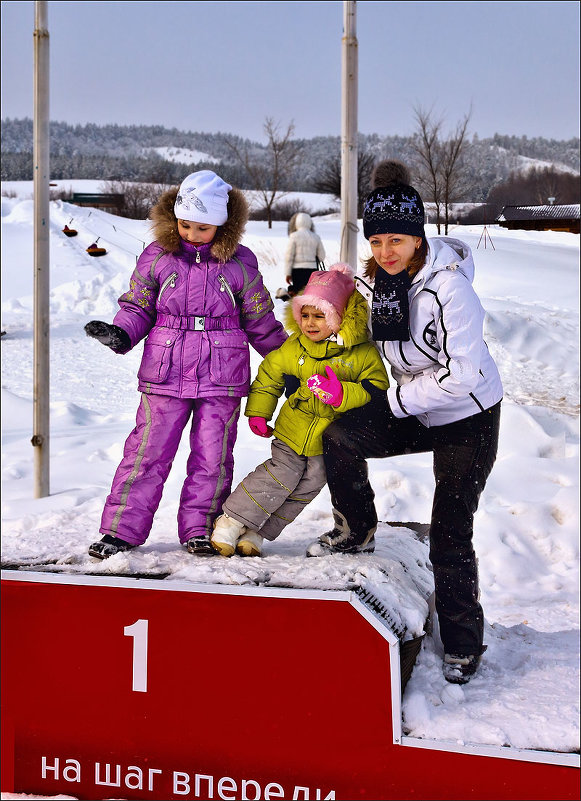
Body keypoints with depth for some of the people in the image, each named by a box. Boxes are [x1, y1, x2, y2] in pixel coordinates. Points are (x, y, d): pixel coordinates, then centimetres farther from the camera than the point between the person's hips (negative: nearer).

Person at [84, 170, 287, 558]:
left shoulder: (241, 263, 2)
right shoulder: (157, 256, 2)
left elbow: (260, 320, 11)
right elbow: (138, 306, 9)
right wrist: (119, 334, -10)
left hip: (221, 379, 0)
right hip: (165, 376, 0)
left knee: (212, 456, 4)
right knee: (147, 452, 0)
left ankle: (199, 529, 17)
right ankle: (122, 529, 8)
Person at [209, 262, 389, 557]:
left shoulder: (363, 352, -12)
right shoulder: (293, 348, -4)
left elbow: (377, 389, -14)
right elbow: (269, 375, 9)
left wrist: (344, 395, -28)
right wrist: (258, 412, 7)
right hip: (292, 430, 0)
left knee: (308, 486, 5)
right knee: (280, 475, -8)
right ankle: (231, 520, 4)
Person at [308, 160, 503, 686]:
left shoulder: (448, 288, -26)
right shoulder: (376, 282, -4)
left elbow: (462, 376, -26)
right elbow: (361, 335, 18)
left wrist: (398, 400, -17)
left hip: (469, 420, -6)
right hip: (416, 410, 6)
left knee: (450, 538, -4)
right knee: (340, 437, -17)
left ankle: (464, 643, 15)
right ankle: (357, 532, 7)